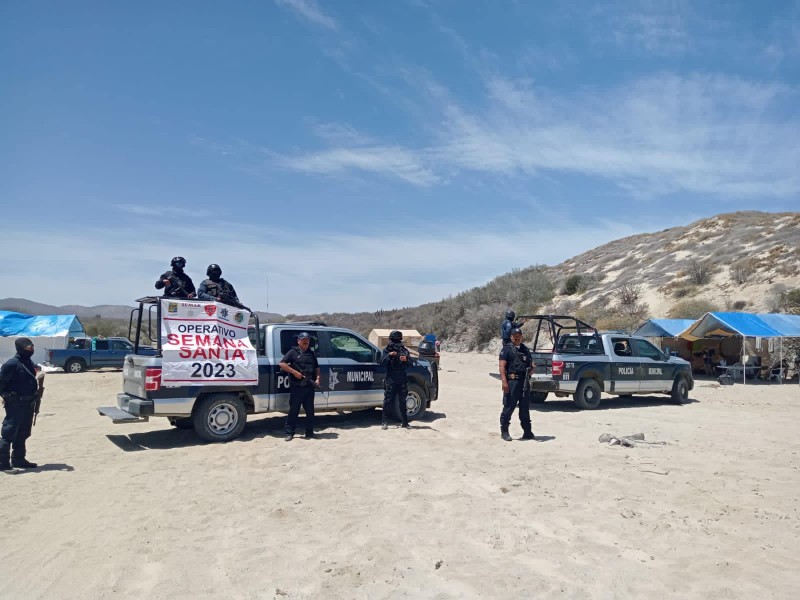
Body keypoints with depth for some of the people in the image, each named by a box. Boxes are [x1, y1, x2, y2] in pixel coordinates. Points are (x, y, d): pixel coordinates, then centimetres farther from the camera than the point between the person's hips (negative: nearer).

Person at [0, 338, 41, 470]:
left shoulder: (29, 362, 11)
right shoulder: (11, 364, -15)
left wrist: (34, 397, 12)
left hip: (27, 404, 9)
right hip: (15, 404, -9)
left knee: (23, 434, 15)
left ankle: (19, 459, 24)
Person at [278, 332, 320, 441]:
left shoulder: (312, 353, 16)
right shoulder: (293, 352, 1)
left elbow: (316, 368, 23)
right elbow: (281, 364, -8)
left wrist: (317, 378, 4)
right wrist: (295, 372, -14)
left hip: (309, 386, 4)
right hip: (296, 387, -4)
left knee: (310, 410, 8)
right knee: (293, 410, 0)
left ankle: (309, 432, 17)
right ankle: (289, 433, 6)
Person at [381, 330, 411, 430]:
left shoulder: (404, 350, 10)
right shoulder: (387, 350, 6)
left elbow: (409, 365, 6)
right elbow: (382, 362, -6)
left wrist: (406, 360, -15)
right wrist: (389, 355, -22)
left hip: (402, 380, 2)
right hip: (390, 380, -2)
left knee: (402, 401, 6)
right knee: (388, 401, -2)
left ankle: (404, 422, 11)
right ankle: (385, 422, 2)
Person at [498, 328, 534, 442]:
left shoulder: (525, 349, 18)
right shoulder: (507, 349, -3)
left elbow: (530, 363, 27)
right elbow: (502, 366, -10)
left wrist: (532, 366, 1)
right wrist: (504, 381, -20)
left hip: (524, 382, 6)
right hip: (512, 381, -6)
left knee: (525, 408, 12)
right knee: (509, 407, -3)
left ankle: (527, 432, 20)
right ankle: (504, 432, 6)